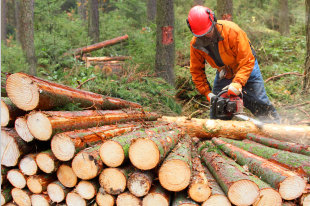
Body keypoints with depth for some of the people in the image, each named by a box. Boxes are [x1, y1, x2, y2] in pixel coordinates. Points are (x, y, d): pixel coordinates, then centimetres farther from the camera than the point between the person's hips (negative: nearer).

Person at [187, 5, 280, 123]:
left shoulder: (232, 30, -34)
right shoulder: (195, 44, -20)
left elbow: (247, 61, -33)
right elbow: (196, 71, -9)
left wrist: (238, 83, -45)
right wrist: (207, 93, -17)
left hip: (246, 70, -3)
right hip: (223, 74, 4)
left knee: (261, 106, 0)